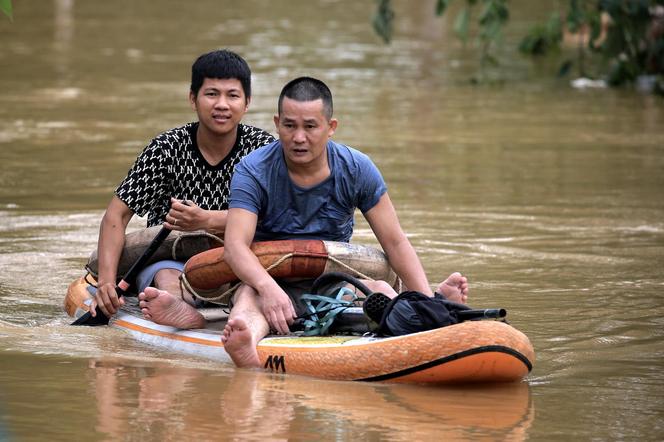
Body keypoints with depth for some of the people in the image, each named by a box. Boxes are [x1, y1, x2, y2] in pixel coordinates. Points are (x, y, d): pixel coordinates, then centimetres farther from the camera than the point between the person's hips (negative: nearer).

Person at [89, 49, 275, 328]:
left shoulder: (263, 148, 0)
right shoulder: (168, 148, -3)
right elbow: (117, 214, -8)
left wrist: (207, 221, -29)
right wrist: (107, 279, -24)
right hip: (168, 260, -2)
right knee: (166, 274, -37)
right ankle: (182, 311, -71)